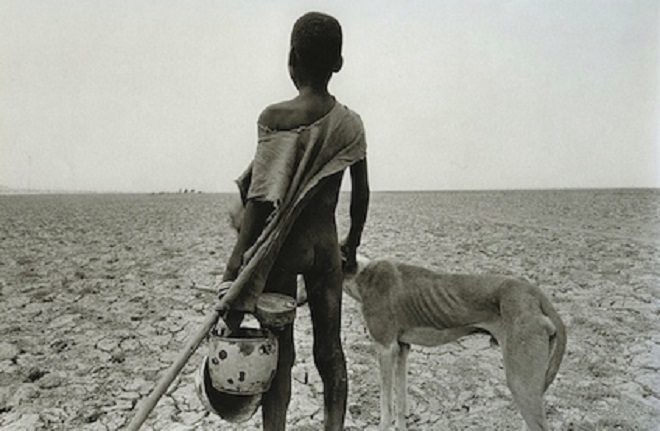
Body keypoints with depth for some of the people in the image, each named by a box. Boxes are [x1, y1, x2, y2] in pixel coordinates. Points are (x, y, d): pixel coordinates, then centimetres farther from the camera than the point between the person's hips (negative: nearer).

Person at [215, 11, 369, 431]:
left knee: (279, 350, 8)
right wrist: (353, 244, 20)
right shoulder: (350, 123, 1)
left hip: (282, 248, -3)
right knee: (329, 348, 15)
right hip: (325, 245, 4)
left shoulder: (275, 117, -12)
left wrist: (239, 262, -12)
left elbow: (263, 197, -16)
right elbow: (361, 193, 6)